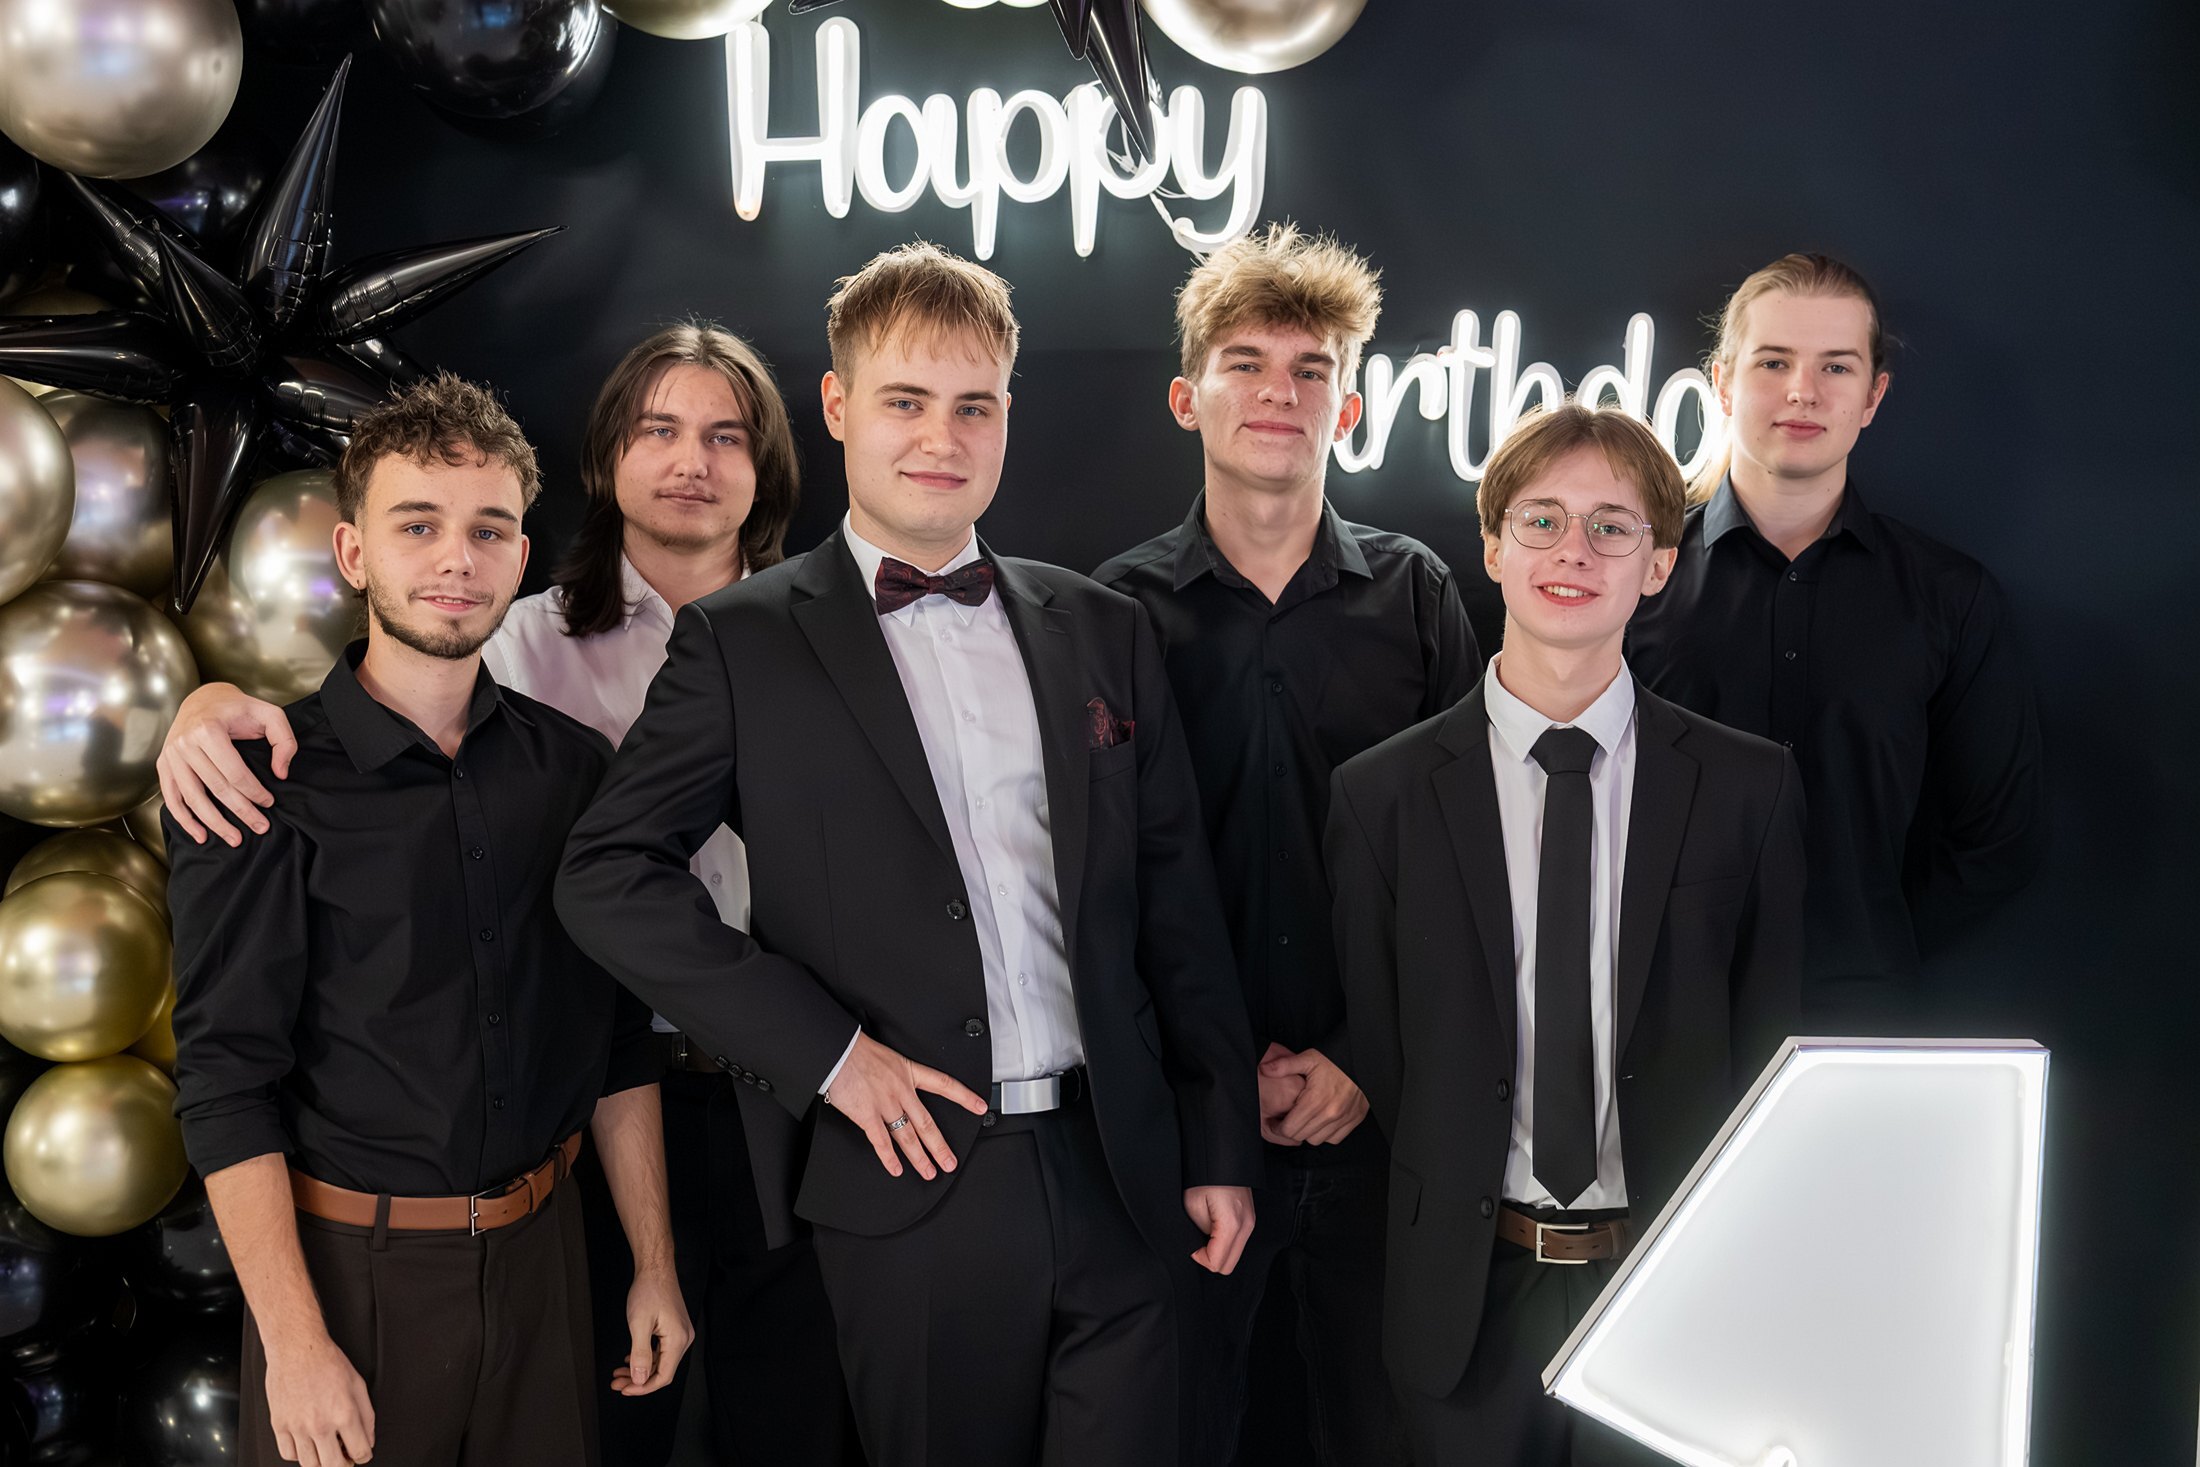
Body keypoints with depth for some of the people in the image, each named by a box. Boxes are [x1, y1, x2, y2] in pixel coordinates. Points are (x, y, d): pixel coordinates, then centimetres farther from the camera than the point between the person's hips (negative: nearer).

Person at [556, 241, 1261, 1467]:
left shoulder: (1104, 631, 8)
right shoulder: (745, 641, -1)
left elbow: (1179, 906, 9)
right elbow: (611, 875, -6)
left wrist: (1221, 1146, 8)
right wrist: (823, 1051, -11)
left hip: (1114, 1177, 3)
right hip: (912, 1185, -2)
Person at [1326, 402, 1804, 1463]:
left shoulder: (1750, 787, 0)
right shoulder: (1381, 796, -2)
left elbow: (1770, 1041, 3)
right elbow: (1373, 1049, 2)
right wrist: (1446, 1241, -2)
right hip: (1472, 1298, 0)